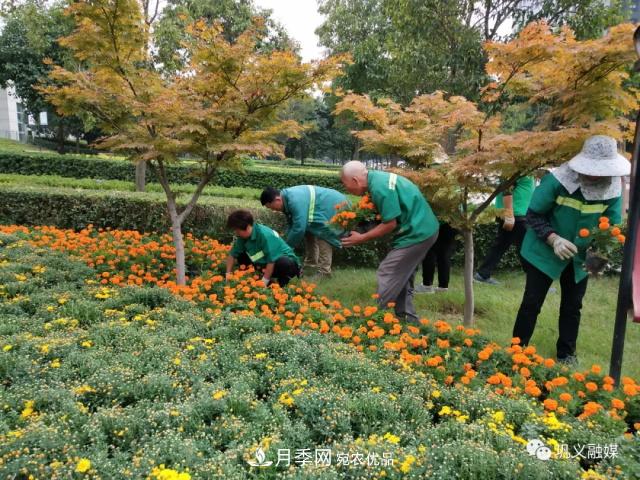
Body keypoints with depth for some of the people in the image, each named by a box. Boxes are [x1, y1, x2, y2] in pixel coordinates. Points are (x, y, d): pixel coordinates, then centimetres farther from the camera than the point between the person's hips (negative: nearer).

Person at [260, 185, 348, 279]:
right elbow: (293, 225, 12)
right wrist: (288, 245, 7)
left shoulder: (295, 201, -32)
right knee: (309, 233, 14)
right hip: (326, 208, 11)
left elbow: (299, 228, -32)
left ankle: (323, 272, -11)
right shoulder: (288, 198, 1)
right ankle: (310, 266, 22)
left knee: (322, 238, -18)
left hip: (335, 207, -11)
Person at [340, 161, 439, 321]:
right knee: (402, 279, 16)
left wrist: (361, 238, -10)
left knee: (387, 276, -5)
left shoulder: (379, 187, -23)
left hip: (416, 233, -10)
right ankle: (408, 321, 23)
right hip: (423, 229, 10)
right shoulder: (377, 177, 7)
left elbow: (390, 224, -19)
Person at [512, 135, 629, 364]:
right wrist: (554, 239, -33)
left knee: (572, 307, 14)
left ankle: (566, 354, 31)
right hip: (545, 252, -4)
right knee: (532, 303, 2)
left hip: (580, 257, 4)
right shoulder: (557, 180, -26)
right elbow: (534, 215, -18)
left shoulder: (613, 189, -14)